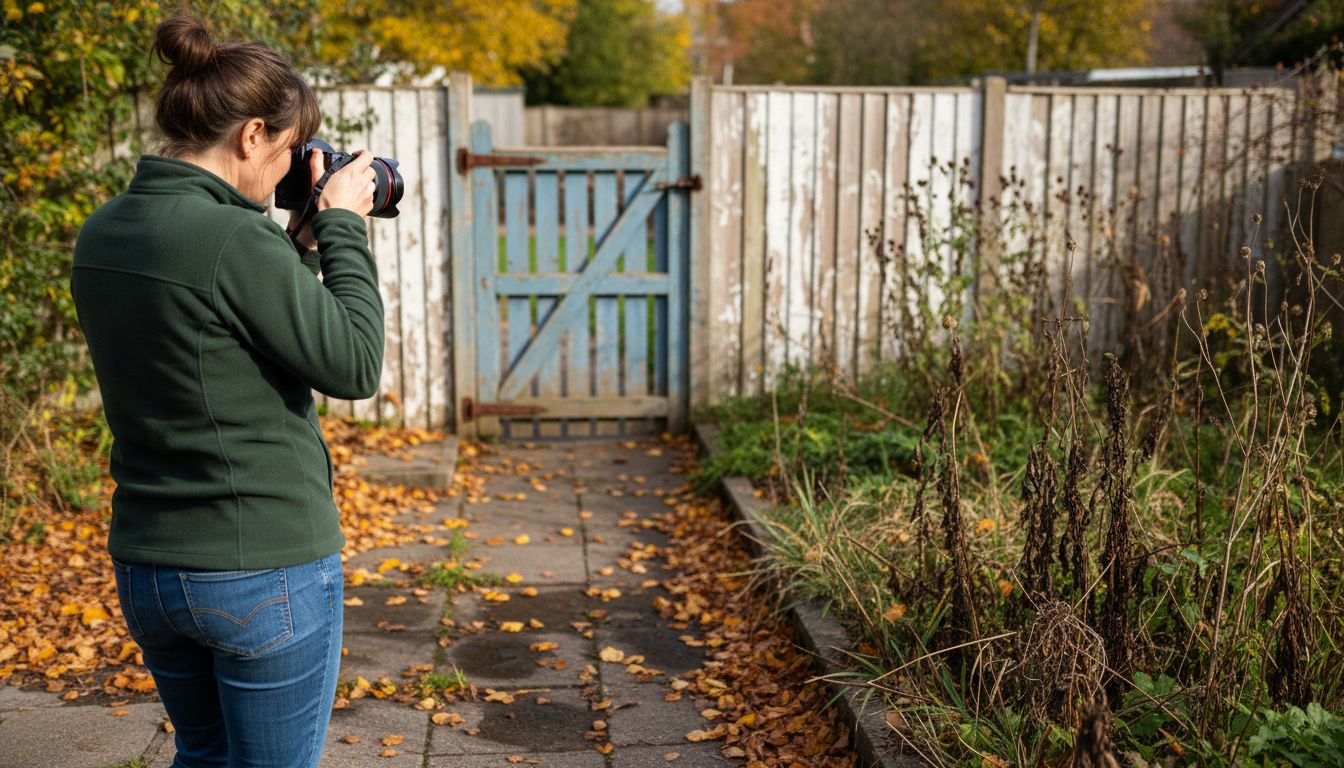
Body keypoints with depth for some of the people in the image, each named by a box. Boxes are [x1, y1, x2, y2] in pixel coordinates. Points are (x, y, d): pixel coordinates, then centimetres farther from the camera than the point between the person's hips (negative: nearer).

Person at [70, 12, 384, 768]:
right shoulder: (236, 240, -22)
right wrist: (341, 229, -6)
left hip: (145, 564, 8)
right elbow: (353, 365, -15)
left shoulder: (102, 234, 3)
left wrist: (303, 240, 9)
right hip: (268, 571, -7)